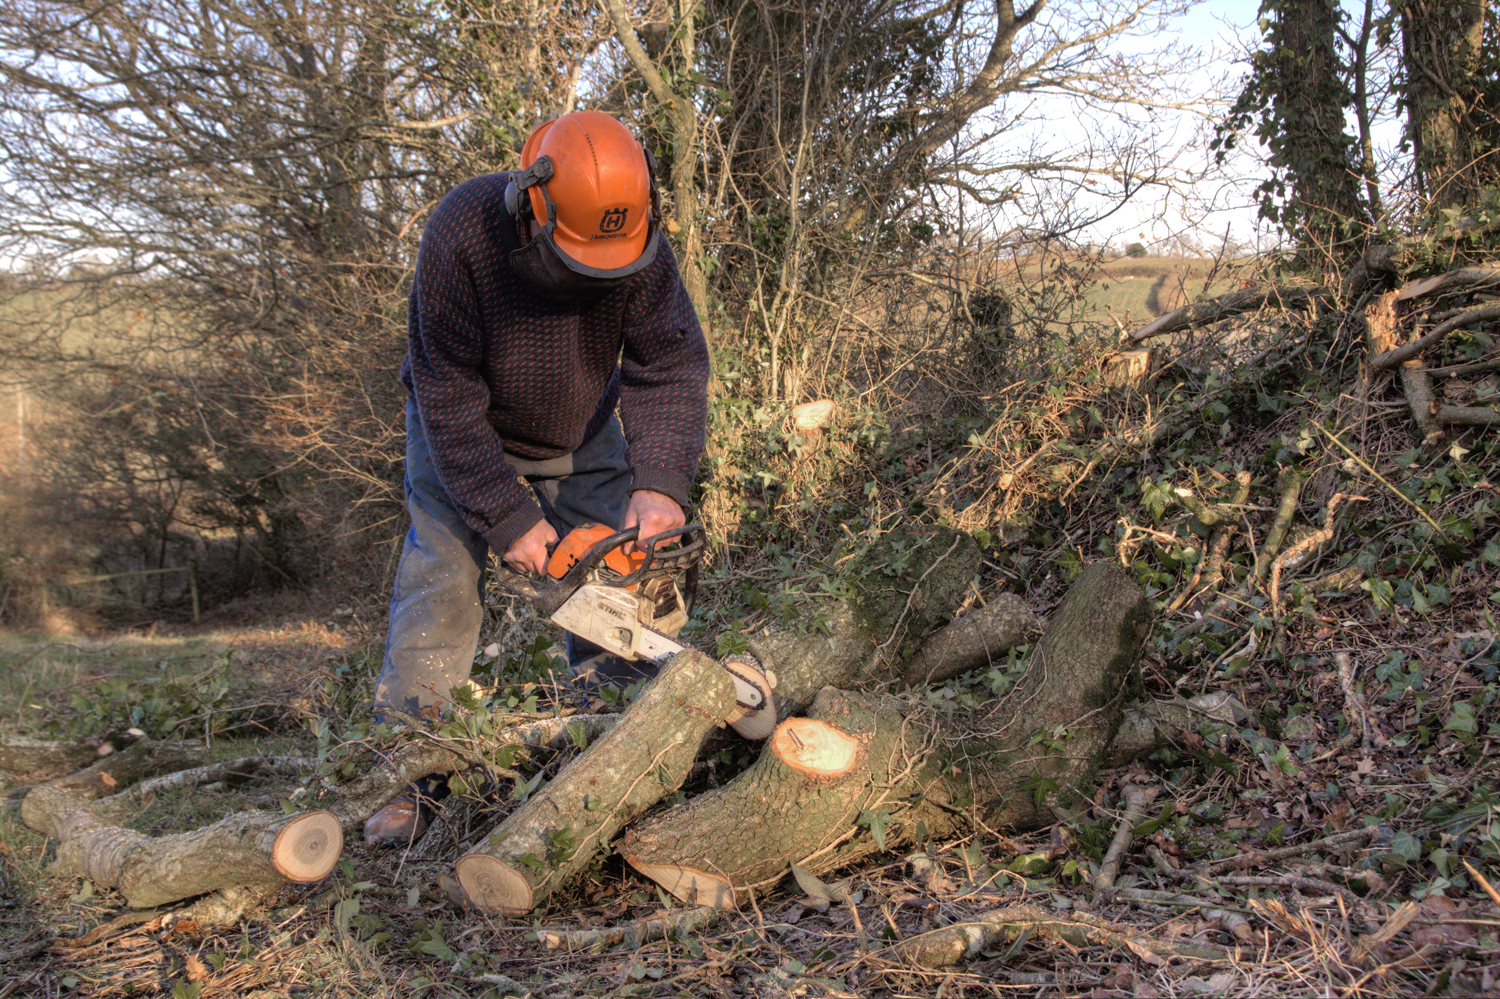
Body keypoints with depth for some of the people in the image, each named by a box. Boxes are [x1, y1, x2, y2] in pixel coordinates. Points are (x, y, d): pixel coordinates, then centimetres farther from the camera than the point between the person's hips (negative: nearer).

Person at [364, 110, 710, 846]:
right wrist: (506, 516, -30)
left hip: (582, 434, 3)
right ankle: (406, 776, -8)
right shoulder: (462, 235, -34)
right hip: (463, 433, -3)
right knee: (442, 582, -12)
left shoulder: (639, 247, -25)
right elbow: (448, 398, -29)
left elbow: (670, 365, -24)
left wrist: (660, 480, -39)